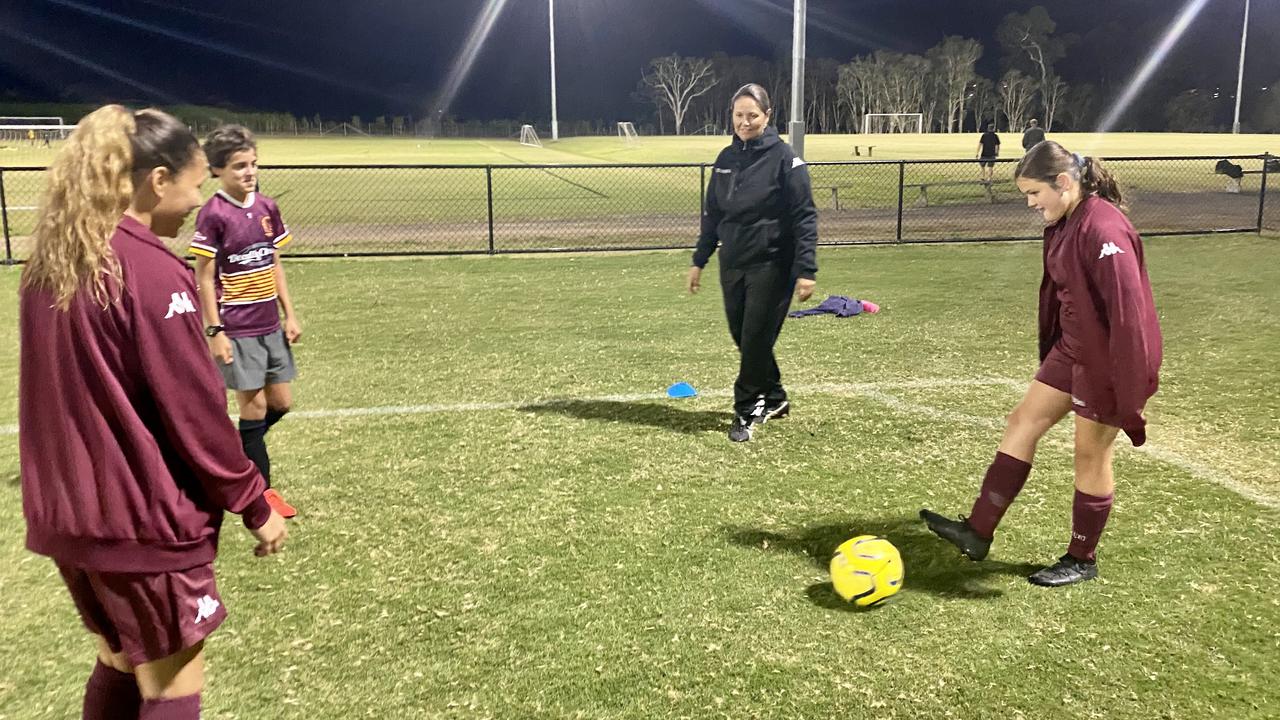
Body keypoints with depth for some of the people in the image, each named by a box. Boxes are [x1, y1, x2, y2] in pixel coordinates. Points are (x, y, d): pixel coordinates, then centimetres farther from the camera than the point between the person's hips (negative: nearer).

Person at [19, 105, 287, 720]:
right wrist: (255, 505, -7)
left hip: (66, 515, 8)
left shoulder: (47, 266, 3)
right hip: (145, 520, -8)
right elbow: (195, 414, -18)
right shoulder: (153, 274, -20)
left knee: (120, 667, 23)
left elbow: (65, 397, 12)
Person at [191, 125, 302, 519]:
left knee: (280, 403, 11)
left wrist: (290, 315, 9)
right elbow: (205, 277, -10)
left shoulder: (267, 208, 6)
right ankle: (262, 491, 15)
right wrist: (214, 331, -14)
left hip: (270, 326, 7)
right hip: (236, 330, -6)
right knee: (254, 407, 1)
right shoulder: (213, 215, -12)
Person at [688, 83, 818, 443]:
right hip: (732, 265, 6)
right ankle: (773, 399, 30)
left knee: (756, 340, -3)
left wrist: (806, 270, -18)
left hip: (771, 266, -6)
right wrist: (699, 261, 13)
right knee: (743, 338, 11)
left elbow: (805, 217, -12)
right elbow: (712, 214, 14)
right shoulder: (725, 159, 8)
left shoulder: (784, 158, -9)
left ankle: (747, 412, 11)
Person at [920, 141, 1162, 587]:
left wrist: (1130, 395, -25)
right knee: (1023, 421, 9)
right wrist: (1048, 352, 22)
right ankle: (978, 531, 16)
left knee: (1091, 453, 5)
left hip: (1109, 361, -9)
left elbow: (1129, 316, -27)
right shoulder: (1062, 224, 3)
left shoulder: (1104, 231, -26)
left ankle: (1082, 560, 26)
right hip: (1072, 349, 9)